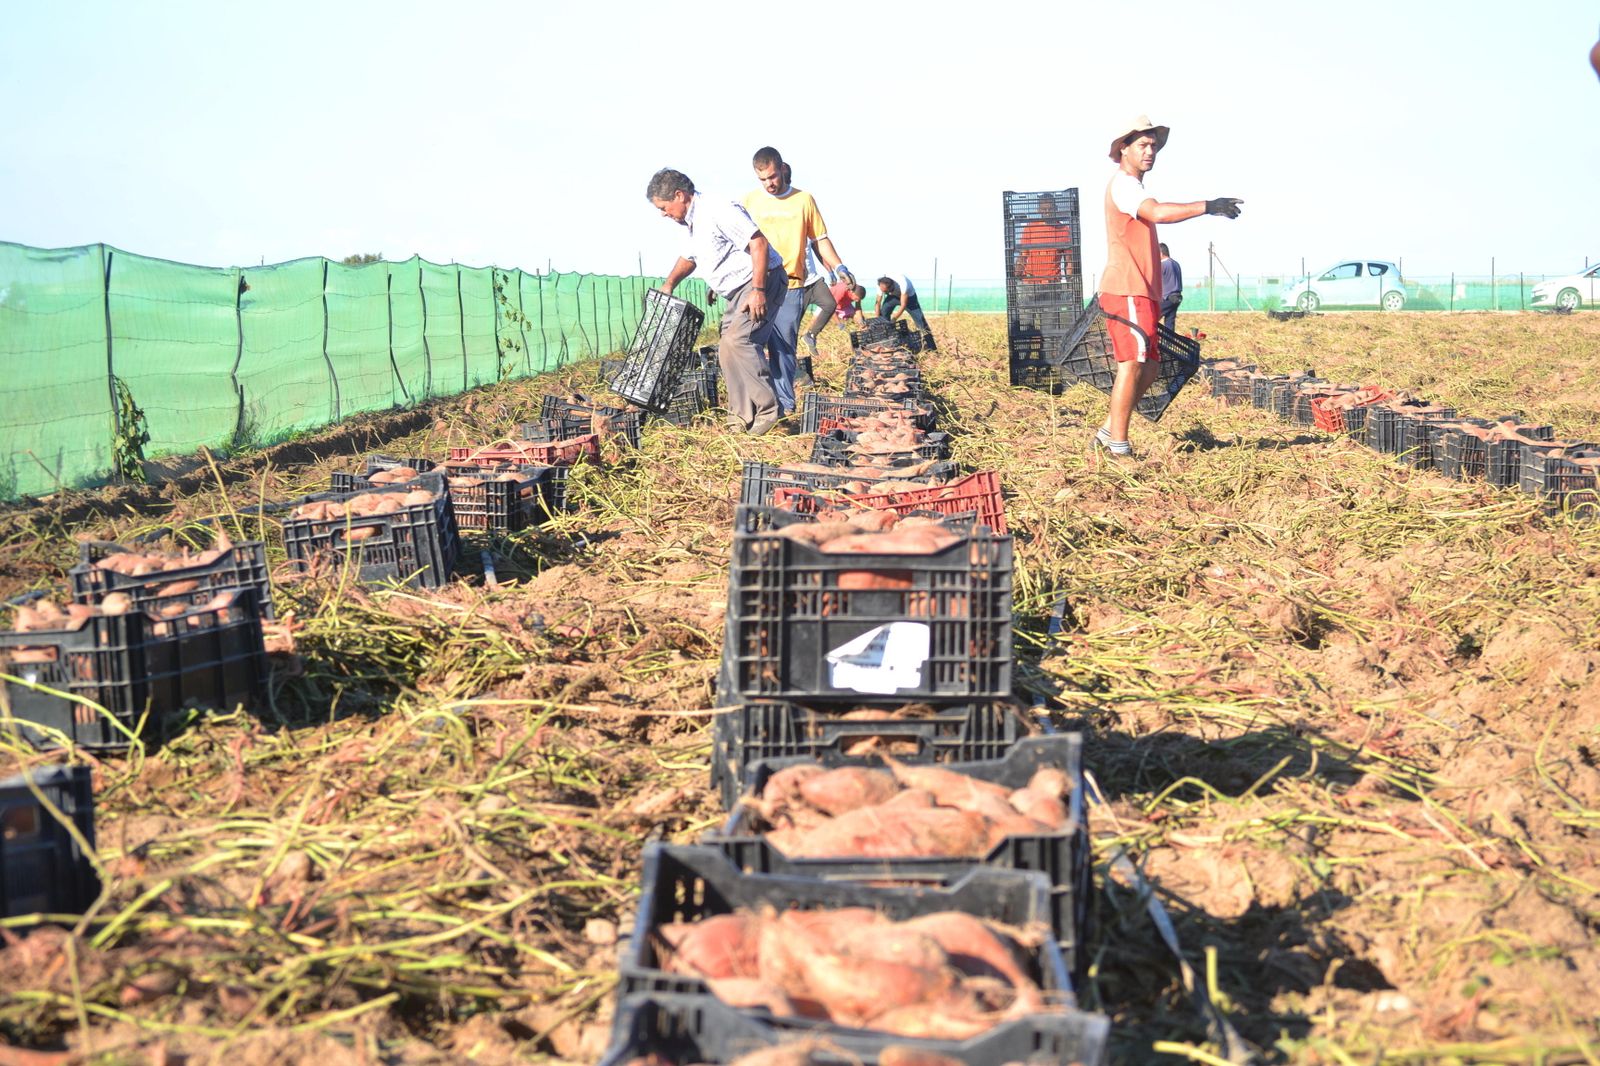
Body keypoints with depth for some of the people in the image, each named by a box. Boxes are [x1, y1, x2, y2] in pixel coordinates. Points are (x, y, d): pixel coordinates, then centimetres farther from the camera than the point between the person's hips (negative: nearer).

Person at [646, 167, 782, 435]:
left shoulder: (718, 210, -18)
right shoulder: (691, 223, 13)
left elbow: (759, 243, -24)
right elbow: (688, 258, 32)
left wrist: (758, 290, -28)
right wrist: (669, 284, 15)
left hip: (762, 281, -11)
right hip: (738, 292, 11)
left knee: (736, 342, -25)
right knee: (728, 353, 7)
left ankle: (765, 411, -22)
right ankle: (741, 420, 12)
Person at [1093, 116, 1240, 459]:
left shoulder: (1131, 187, 24)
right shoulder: (1122, 183, -10)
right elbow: (1158, 212, -29)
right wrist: (1207, 206, -34)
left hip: (1138, 292, 11)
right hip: (1126, 292, -11)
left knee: (1148, 365, 12)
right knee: (1132, 363, -12)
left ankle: (1109, 431, 14)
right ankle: (1118, 445, -11)